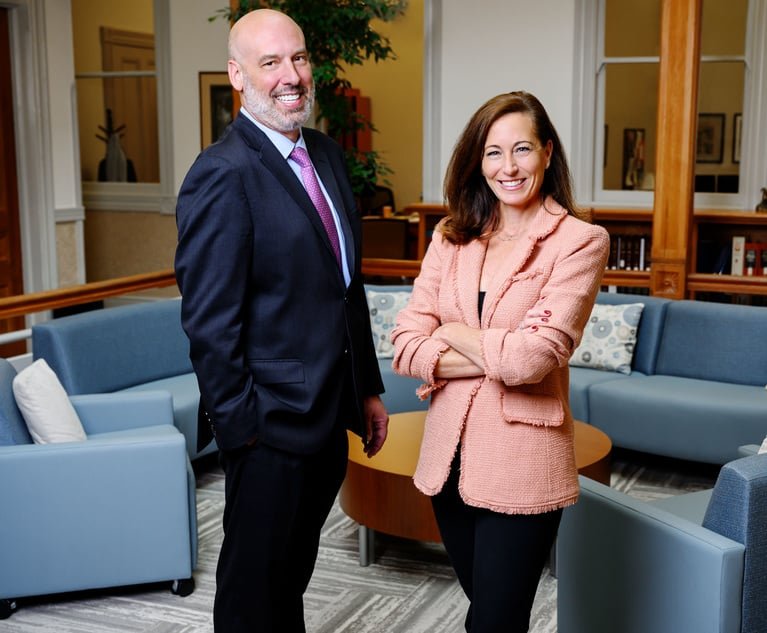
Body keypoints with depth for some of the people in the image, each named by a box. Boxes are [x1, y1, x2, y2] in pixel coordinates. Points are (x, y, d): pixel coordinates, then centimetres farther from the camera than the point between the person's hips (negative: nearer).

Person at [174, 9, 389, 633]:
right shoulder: (223, 174, -18)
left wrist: (368, 389, 14)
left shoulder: (327, 153, 9)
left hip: (330, 417, 8)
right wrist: (241, 427, -17)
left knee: (294, 575, 24)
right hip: (272, 424, -8)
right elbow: (209, 321, -19)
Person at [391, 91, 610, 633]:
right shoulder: (452, 238, 5)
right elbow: (406, 344, -4)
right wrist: (497, 358, -14)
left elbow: (530, 358, -20)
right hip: (449, 453, 5)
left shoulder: (579, 240, -10)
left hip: (520, 463, -5)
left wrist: (452, 333, -5)